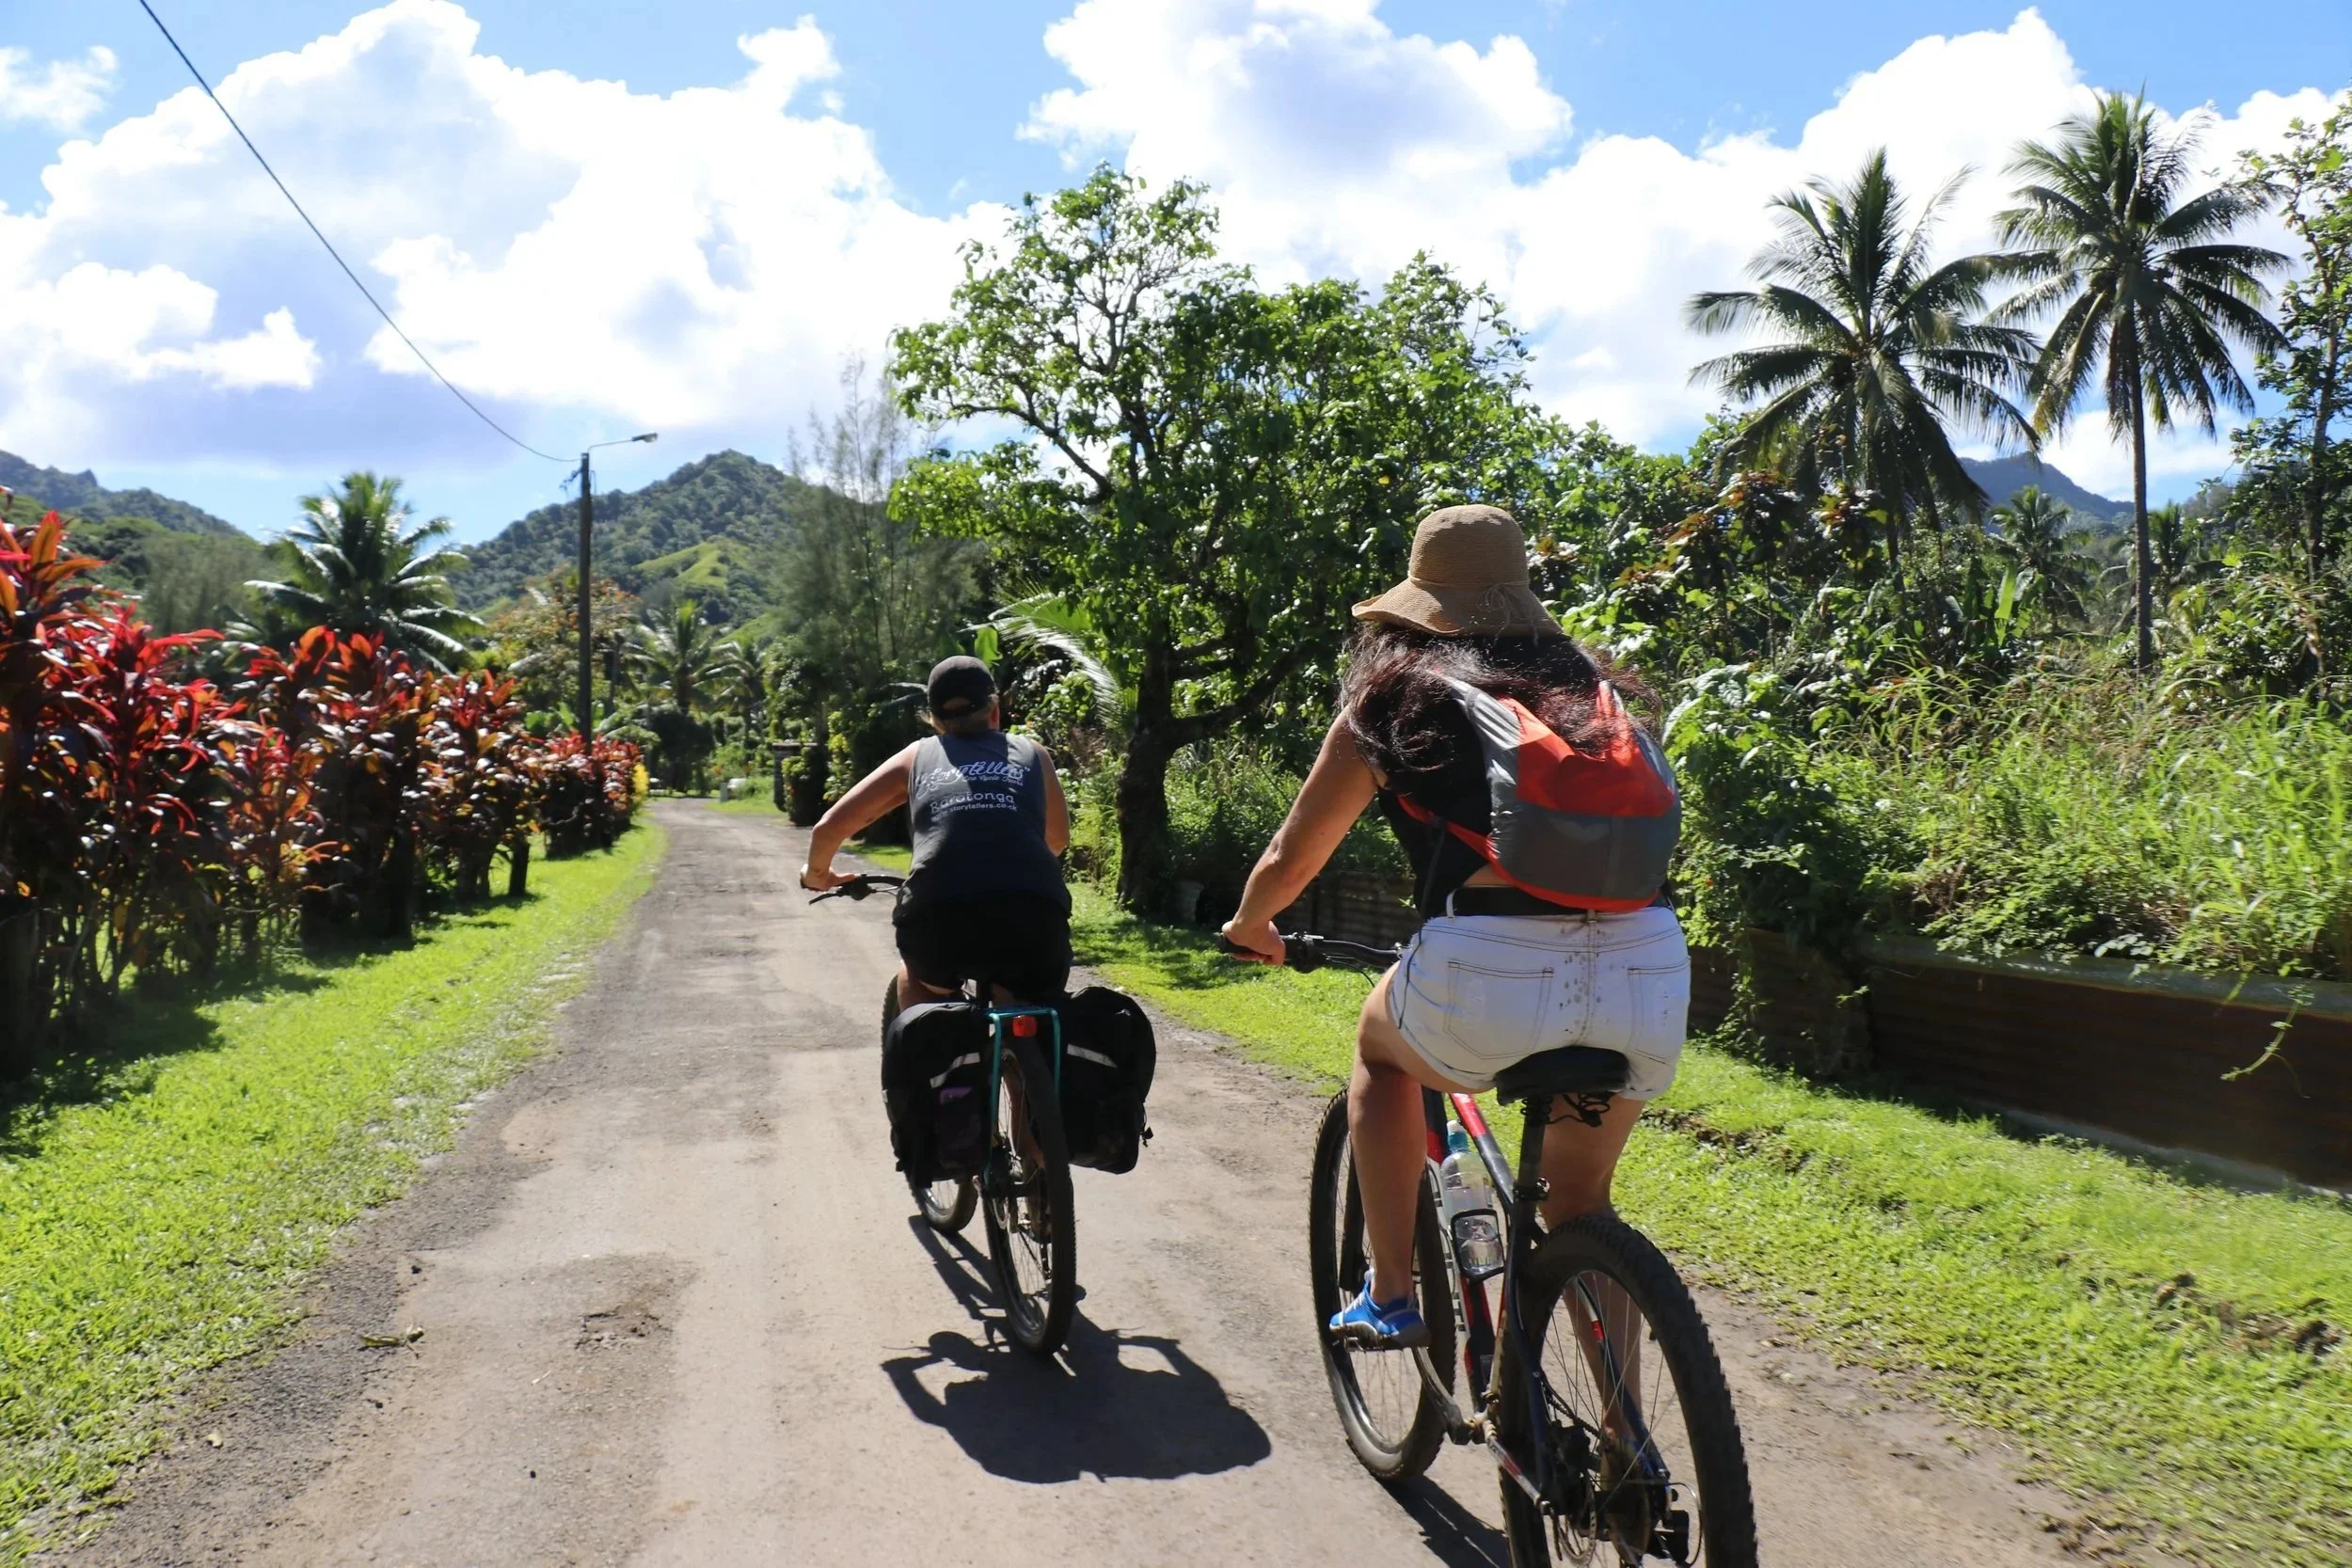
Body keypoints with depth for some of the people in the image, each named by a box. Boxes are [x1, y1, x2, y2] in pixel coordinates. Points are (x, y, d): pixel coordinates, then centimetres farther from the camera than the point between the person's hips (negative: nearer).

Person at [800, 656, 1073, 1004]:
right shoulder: (1032, 753, 24)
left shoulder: (919, 755, 23)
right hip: (1032, 922, 0)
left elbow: (830, 825, 21)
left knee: (917, 975, 35)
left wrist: (817, 874, 42)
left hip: (938, 922, 0)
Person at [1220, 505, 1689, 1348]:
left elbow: (1290, 862, 22)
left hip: (1490, 967, -3)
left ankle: (1389, 1297, 27)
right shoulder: (1586, 685, 23)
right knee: (1580, 1198, 27)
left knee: (1381, 1039, 31)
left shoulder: (1394, 695, 14)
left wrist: (1248, 928, 43)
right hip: (1650, 969, 3)